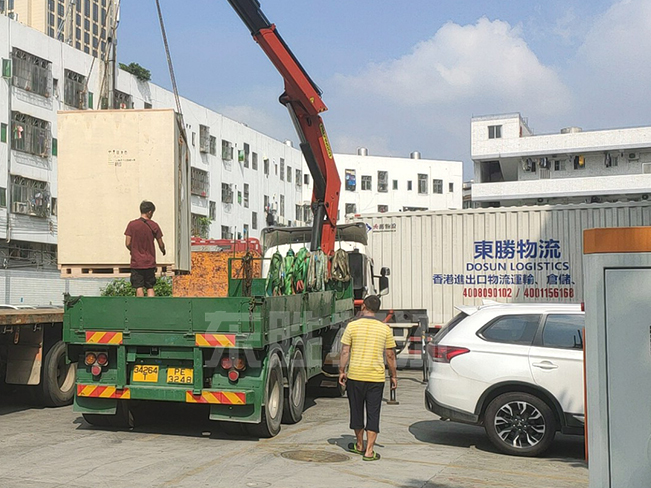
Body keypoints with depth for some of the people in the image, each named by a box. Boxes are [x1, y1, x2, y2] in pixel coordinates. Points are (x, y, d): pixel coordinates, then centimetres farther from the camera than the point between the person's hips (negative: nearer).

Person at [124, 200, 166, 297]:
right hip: (150, 263, 1)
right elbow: (161, 244, 2)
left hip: (136, 262, -1)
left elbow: (128, 243, -5)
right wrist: (163, 251, 24)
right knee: (150, 287, 8)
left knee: (139, 288, 2)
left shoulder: (132, 224, -4)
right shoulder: (154, 225, -3)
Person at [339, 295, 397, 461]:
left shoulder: (352, 326, -4)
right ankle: (369, 451, 2)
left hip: (355, 375, 0)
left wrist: (342, 371, 7)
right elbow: (390, 355, 3)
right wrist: (393, 375, 12)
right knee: (373, 413, 5)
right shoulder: (385, 329, 0)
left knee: (356, 410, 15)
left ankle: (359, 445, 30)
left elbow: (345, 351, -3)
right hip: (376, 378, 0)